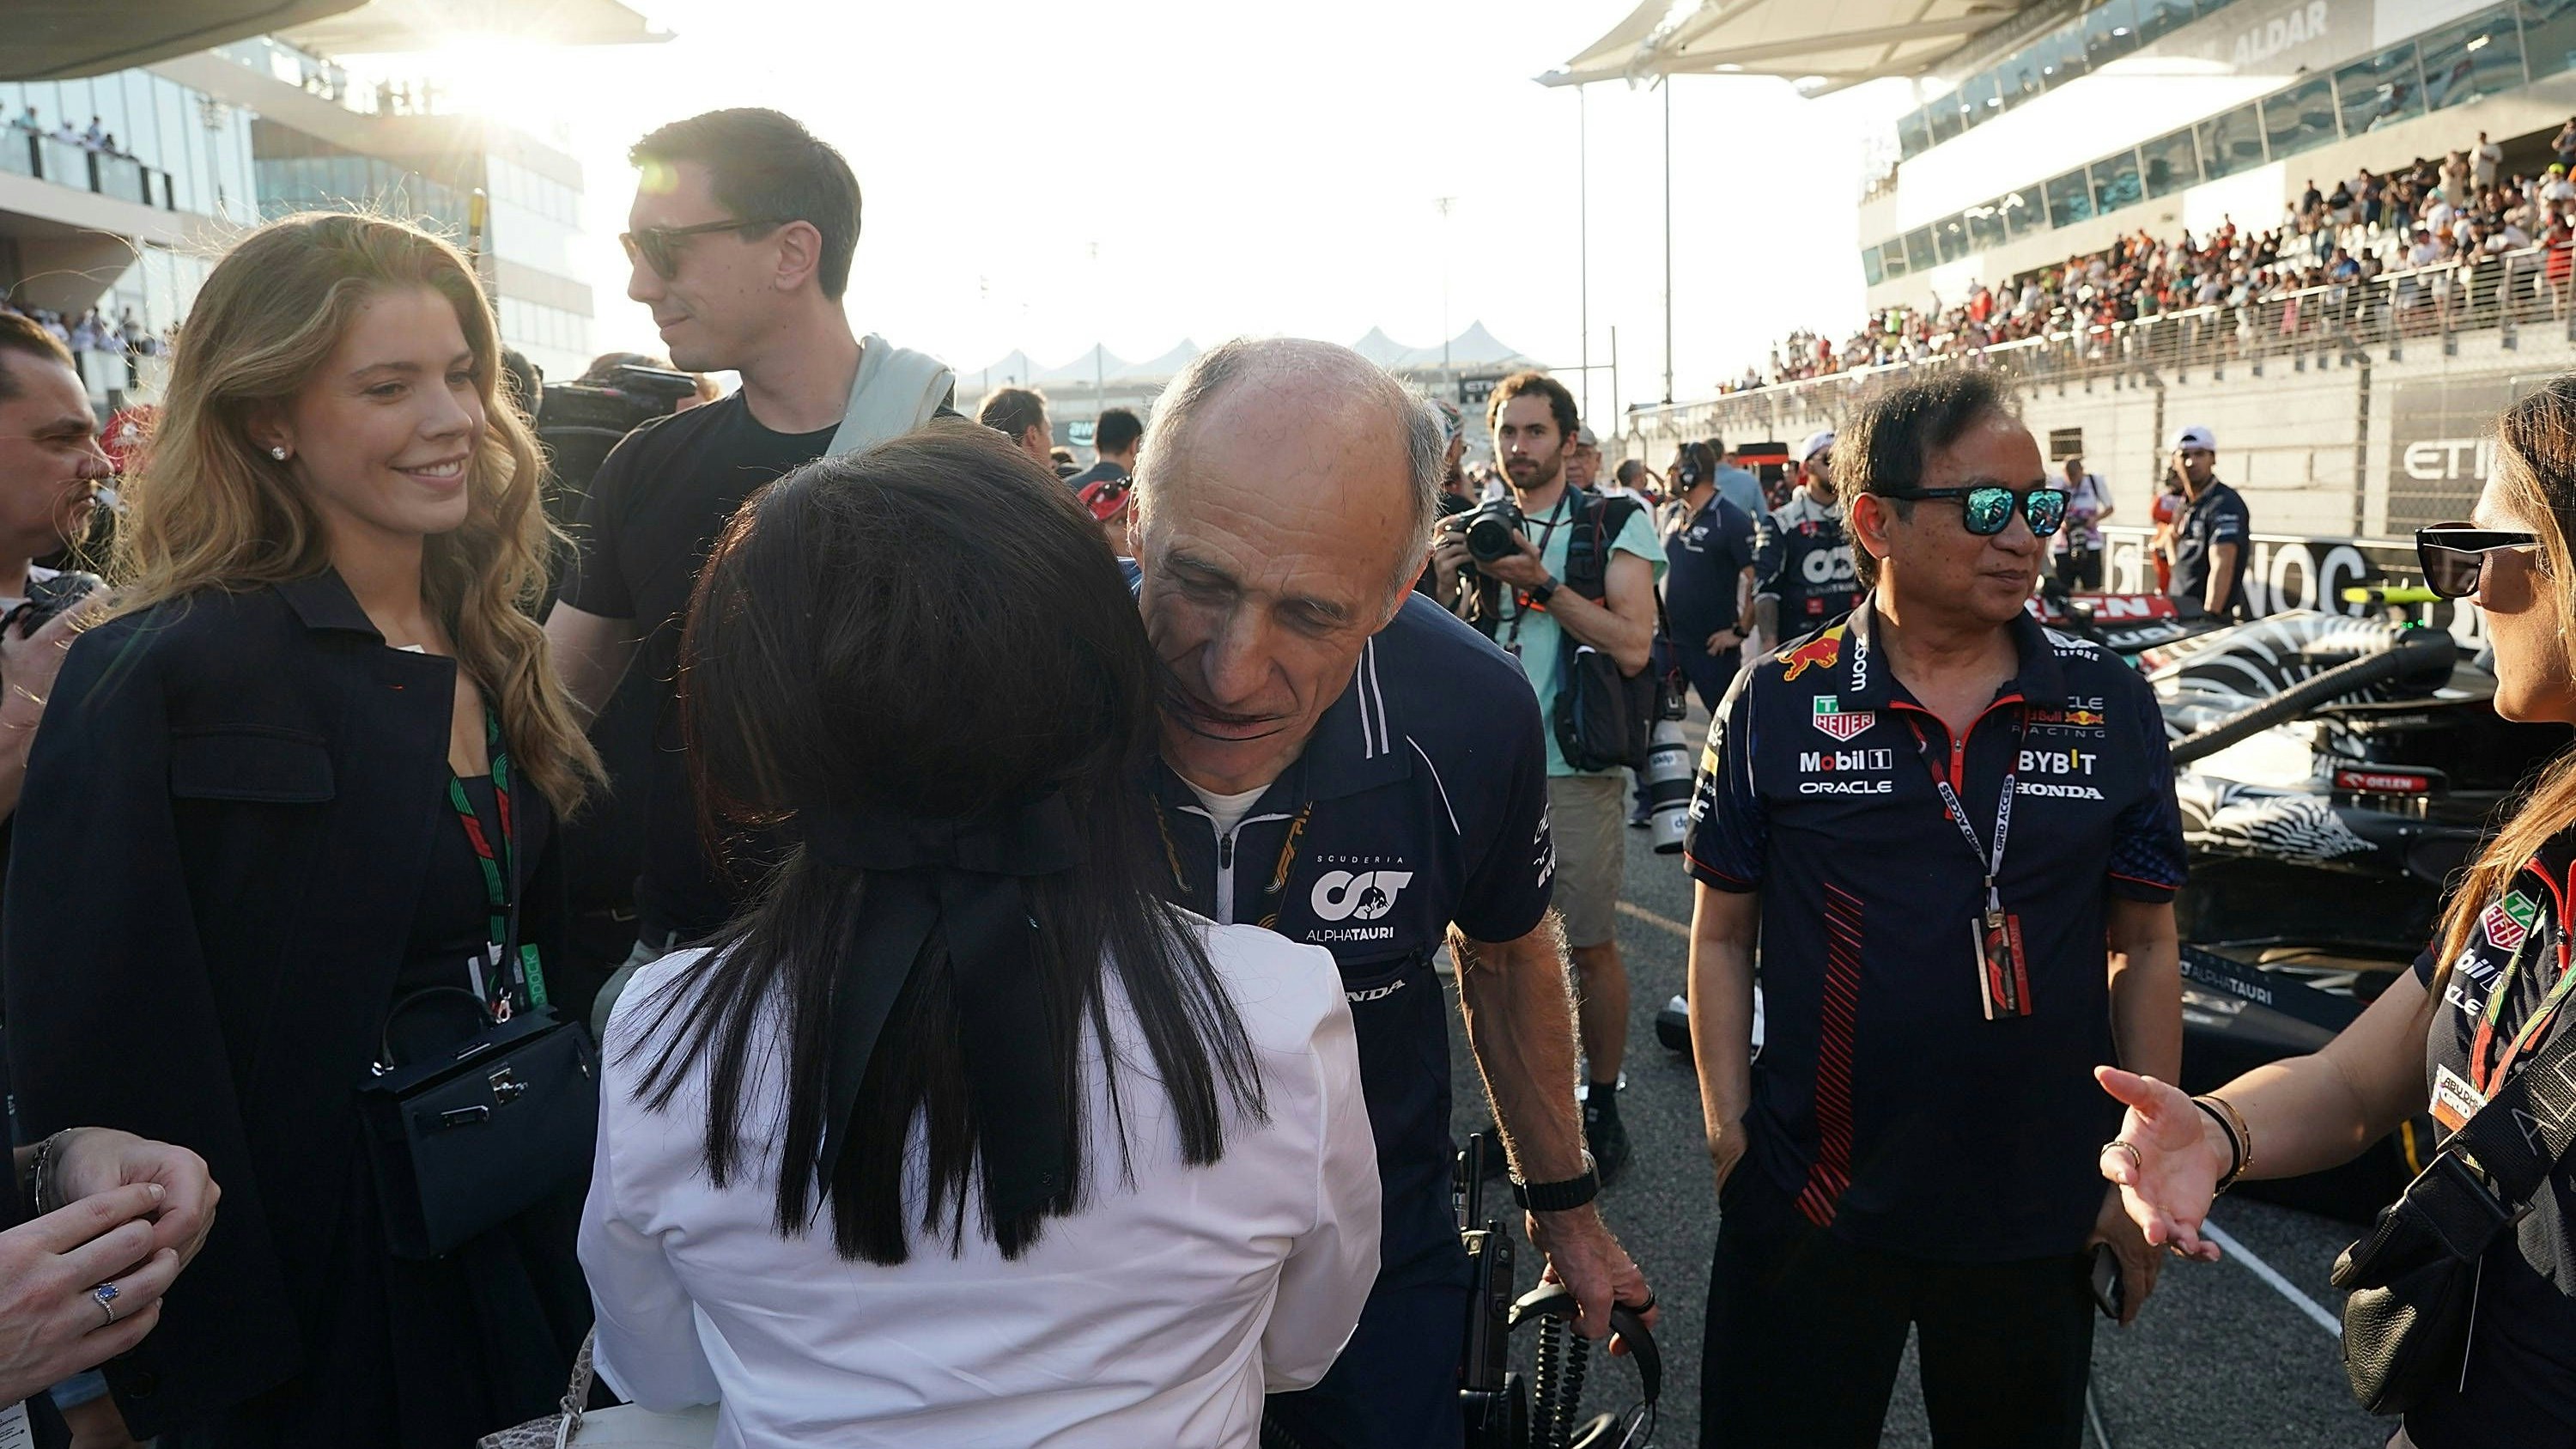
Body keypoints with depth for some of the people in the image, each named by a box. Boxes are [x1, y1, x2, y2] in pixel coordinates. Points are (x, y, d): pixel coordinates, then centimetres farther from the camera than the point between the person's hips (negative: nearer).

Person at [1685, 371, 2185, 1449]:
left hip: (2040, 1216, 2)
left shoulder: (2113, 707, -1)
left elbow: (2146, 948, 5)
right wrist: (1729, 1135, -5)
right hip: (1808, 1209, -1)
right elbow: (1722, 937, 0)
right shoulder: (1775, 706, -5)